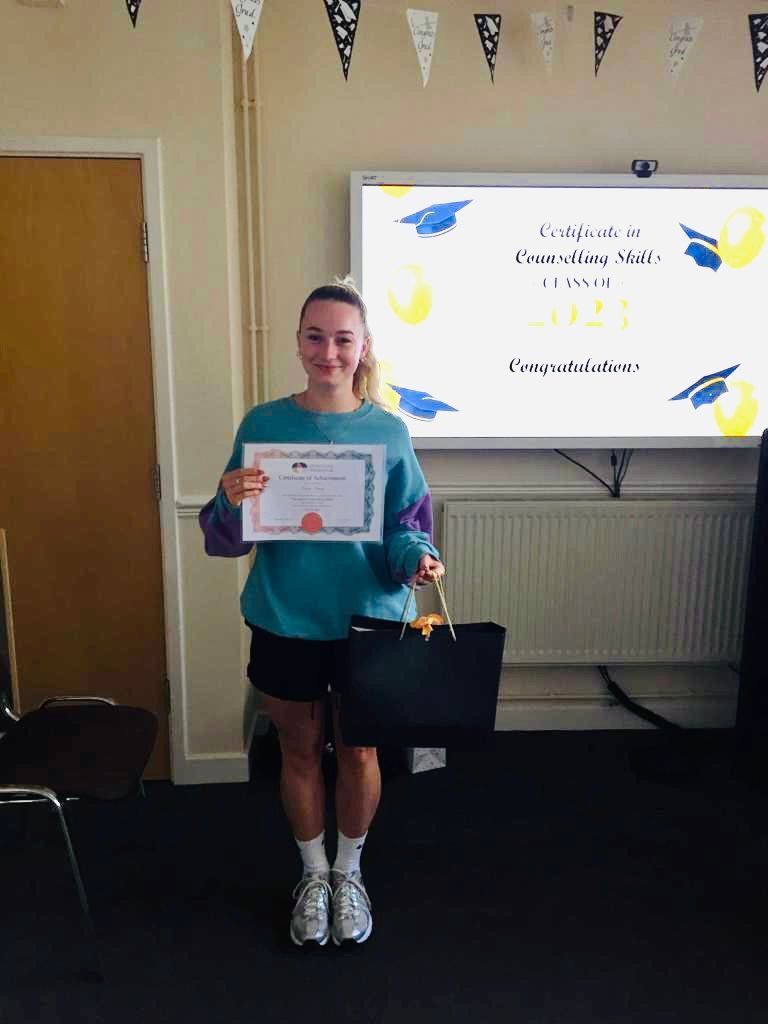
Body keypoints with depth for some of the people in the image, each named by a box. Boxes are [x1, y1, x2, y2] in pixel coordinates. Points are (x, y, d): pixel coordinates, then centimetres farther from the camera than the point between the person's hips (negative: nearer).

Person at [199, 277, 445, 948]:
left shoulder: (388, 430, -6)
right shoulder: (263, 425, -7)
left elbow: (408, 526, -1)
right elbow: (226, 537, -5)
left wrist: (418, 559, -22)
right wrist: (231, 504, -27)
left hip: (368, 620, 0)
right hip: (285, 621, 0)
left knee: (358, 751, 16)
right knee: (300, 750, 17)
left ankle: (349, 872, 42)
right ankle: (314, 874, 42)